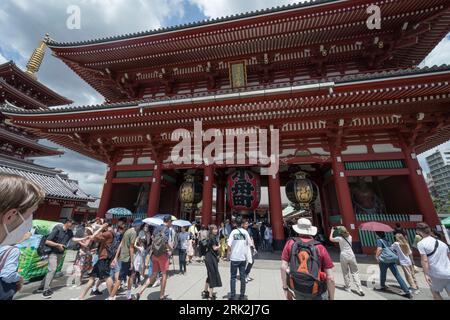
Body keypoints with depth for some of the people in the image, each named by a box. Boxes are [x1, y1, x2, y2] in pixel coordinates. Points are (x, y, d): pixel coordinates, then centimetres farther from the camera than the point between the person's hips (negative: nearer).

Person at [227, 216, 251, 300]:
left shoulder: (233, 232, -11)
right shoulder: (245, 232, -3)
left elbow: (229, 245, -14)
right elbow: (249, 244, 3)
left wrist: (228, 255, -1)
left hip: (234, 258, -2)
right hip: (243, 258, 2)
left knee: (233, 277, 11)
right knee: (242, 277, 13)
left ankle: (232, 295, 18)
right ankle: (242, 295, 21)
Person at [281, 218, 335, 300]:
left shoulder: (290, 243, -7)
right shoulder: (320, 248, -9)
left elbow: (283, 267, -11)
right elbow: (330, 278, -9)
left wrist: (285, 288, -1)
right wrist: (331, 298, 3)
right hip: (317, 293, -1)